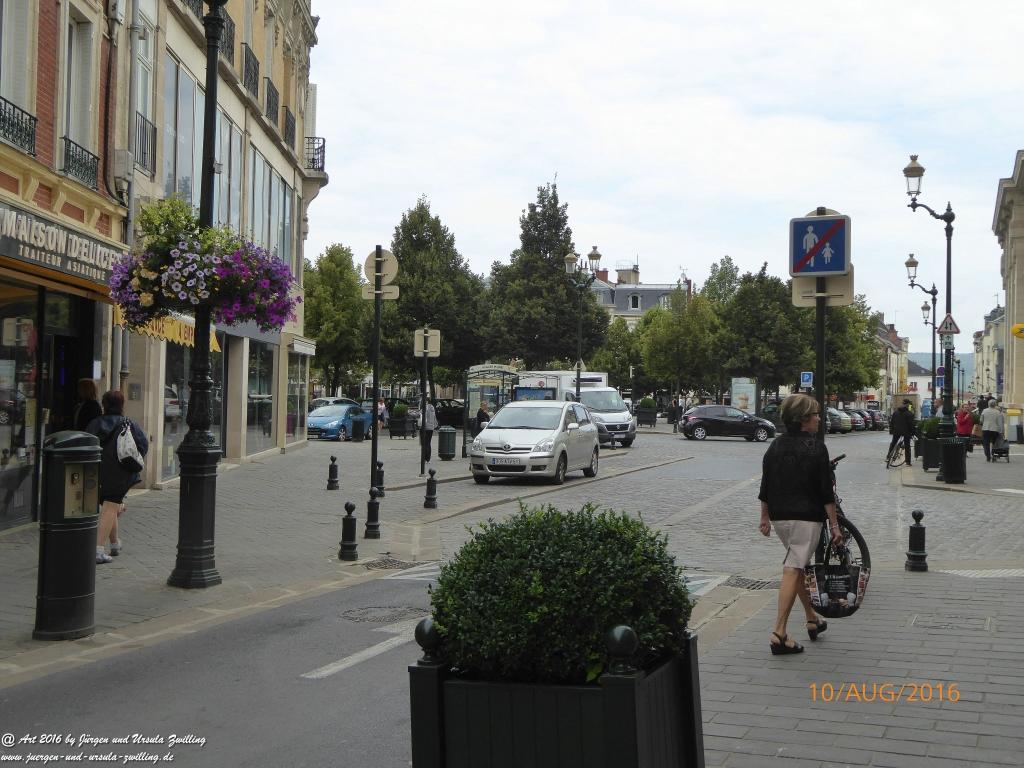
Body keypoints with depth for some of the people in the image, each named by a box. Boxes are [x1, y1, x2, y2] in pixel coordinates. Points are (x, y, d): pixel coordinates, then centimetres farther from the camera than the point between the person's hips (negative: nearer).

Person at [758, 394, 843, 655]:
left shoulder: (775, 446, 7)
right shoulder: (815, 447, -10)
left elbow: (766, 487, 11)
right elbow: (826, 491, -11)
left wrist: (765, 518, 20)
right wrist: (834, 525, -6)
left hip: (779, 517, 6)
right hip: (806, 518, -6)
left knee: (798, 566, 21)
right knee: (792, 570, -8)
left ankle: (812, 619, 32)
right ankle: (779, 633, -12)